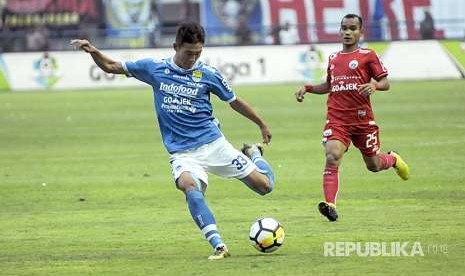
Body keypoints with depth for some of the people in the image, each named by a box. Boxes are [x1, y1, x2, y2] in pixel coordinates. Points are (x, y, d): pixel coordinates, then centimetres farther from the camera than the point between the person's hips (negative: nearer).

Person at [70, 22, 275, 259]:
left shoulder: (207, 74, -2)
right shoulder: (154, 68, -1)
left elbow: (235, 102, 12)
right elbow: (111, 67, 7)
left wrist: (262, 125, 20)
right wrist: (93, 51, -12)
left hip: (213, 144, 1)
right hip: (182, 152, -1)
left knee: (264, 186, -1)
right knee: (189, 186, -36)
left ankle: (253, 154, 35)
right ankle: (218, 246, -39)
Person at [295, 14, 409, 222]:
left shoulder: (367, 56, 1)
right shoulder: (333, 59, 15)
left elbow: (385, 83, 0)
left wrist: (374, 85, -22)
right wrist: (308, 88, 14)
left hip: (363, 119, -2)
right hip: (337, 120, 2)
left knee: (374, 165, 11)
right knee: (332, 157, -22)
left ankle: (393, 160, 47)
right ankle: (330, 205, -30)